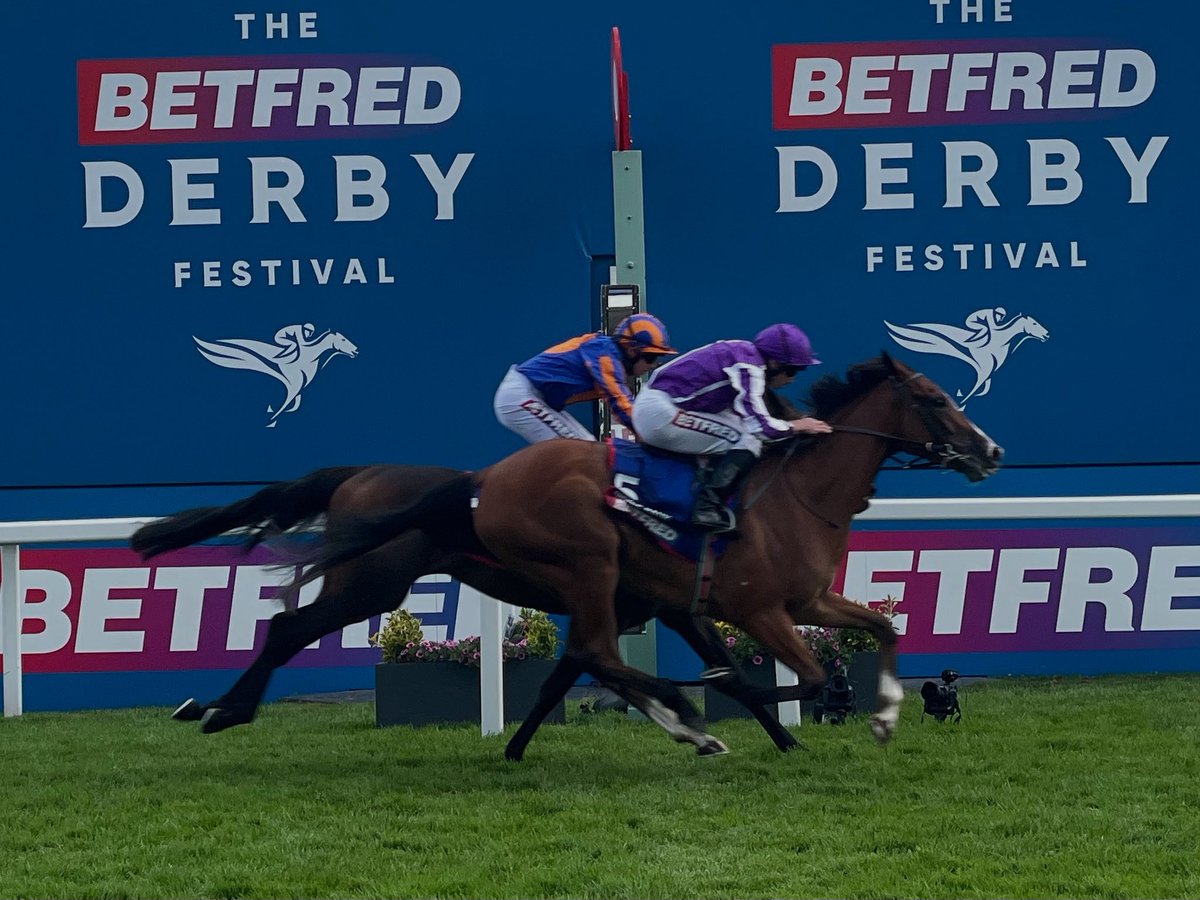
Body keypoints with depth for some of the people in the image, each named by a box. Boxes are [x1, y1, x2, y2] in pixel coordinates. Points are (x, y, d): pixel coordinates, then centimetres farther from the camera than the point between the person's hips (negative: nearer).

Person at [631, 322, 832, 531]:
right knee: (748, 441, -11)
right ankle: (708, 508, -20)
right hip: (661, 413, -10)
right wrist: (797, 426, -6)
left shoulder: (743, 352, 14)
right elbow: (760, 426, -22)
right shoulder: (748, 366, -14)